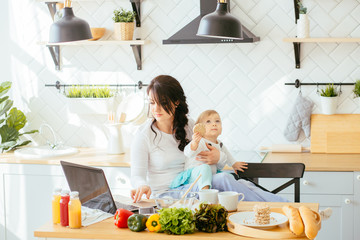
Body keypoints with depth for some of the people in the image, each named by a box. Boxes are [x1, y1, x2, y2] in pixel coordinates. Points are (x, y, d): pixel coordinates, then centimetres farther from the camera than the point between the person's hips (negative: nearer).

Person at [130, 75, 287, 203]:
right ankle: (282, 207, -33)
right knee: (222, 180, -31)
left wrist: (218, 157, -12)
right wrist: (143, 186, -29)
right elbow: (137, 175, -5)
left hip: (194, 188, 5)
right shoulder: (144, 134, -2)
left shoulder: (189, 126, 10)